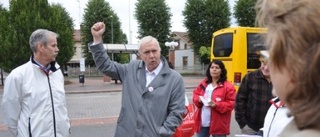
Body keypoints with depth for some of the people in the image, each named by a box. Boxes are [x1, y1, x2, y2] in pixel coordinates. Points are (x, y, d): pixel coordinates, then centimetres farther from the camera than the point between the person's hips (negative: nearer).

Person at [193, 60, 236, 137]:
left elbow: (231, 104, -10)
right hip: (202, 122, 5)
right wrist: (199, 99, -9)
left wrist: (216, 105, -24)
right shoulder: (203, 84, 9)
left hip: (218, 124, -5)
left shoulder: (228, 86, -8)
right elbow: (195, 95, 15)